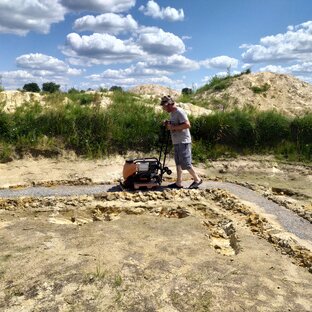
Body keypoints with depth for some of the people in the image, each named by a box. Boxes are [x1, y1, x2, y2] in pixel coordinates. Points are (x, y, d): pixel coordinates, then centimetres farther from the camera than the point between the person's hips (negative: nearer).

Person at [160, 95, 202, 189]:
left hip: (183, 142, -10)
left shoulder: (179, 112, -15)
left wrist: (173, 127, -20)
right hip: (176, 142, 10)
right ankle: (178, 183, 17)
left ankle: (197, 179, 8)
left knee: (186, 163, -6)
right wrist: (168, 124, 5)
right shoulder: (172, 113, 14)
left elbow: (187, 125, -24)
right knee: (178, 163, 12)